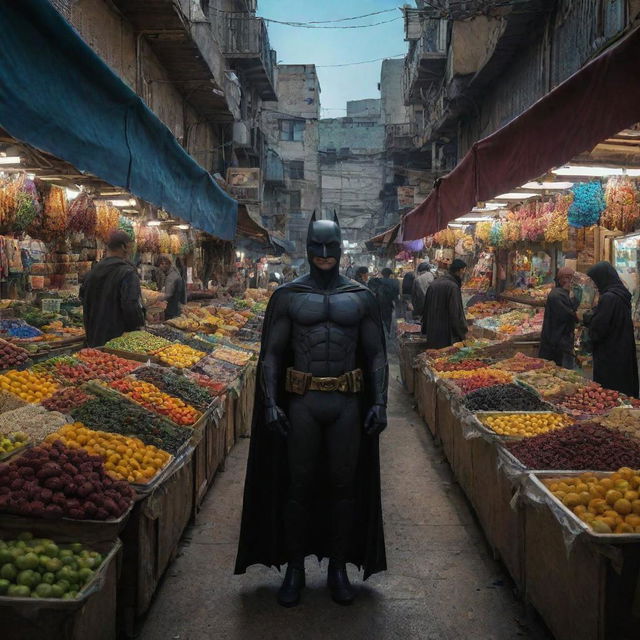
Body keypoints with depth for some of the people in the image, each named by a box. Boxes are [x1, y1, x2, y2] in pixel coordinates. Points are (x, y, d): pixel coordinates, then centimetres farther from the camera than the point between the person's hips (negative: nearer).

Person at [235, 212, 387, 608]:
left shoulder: (362, 298, 5)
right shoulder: (287, 296, 2)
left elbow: (377, 355, 4)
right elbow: (271, 354, 0)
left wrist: (380, 403, -5)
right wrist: (270, 403, -10)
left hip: (347, 404, 1)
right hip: (301, 403, -1)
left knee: (343, 485, 9)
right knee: (298, 486, 6)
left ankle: (338, 567, 24)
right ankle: (295, 568, 21)